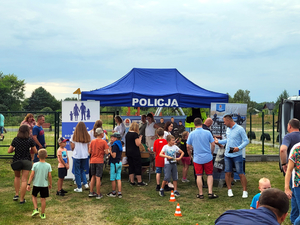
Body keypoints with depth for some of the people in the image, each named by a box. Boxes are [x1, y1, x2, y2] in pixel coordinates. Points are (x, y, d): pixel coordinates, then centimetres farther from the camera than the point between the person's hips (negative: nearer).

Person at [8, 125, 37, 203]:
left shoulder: (15, 139, -3)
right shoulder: (30, 140, -6)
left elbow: (9, 151, -2)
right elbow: (35, 151, 1)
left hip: (16, 161, 2)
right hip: (26, 161, -2)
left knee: (17, 177, 26)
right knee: (24, 180, 2)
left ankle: (16, 194, 19)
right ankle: (22, 199, 5)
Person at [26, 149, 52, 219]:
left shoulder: (35, 165, -10)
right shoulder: (48, 165, -8)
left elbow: (32, 175, -10)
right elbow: (49, 176, -6)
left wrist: (28, 184, -4)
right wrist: (50, 184, 8)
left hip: (36, 184, 0)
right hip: (44, 185, 0)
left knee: (34, 196, 22)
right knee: (43, 199, 8)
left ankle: (36, 209, 9)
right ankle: (42, 214, 15)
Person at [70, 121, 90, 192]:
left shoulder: (74, 136, -9)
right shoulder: (87, 136, -2)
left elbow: (72, 147, -7)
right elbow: (88, 147, 2)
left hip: (76, 155, -3)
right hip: (85, 155, 3)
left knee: (77, 171, 7)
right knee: (82, 170, 22)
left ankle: (79, 188, 10)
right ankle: (85, 183, 8)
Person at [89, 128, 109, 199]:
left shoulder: (92, 141, 4)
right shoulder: (103, 142, -9)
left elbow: (89, 151, 4)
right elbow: (106, 152, -12)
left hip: (92, 161, 5)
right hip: (99, 161, -4)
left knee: (93, 177, 17)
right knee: (98, 177, -2)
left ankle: (91, 192, 20)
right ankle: (98, 194, 3)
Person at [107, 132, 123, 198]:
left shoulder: (114, 145, -16)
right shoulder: (119, 145, 11)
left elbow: (114, 156, -21)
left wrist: (110, 151, -8)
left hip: (114, 163, -8)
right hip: (119, 163, 8)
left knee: (113, 179, 4)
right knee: (118, 179, 7)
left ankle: (113, 192, 14)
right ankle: (119, 193, 4)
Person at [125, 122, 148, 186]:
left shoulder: (127, 134, 8)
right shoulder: (135, 134, -15)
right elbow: (138, 144, -18)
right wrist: (140, 138, -2)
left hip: (128, 152, 7)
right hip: (135, 152, -7)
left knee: (131, 167, 11)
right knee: (138, 166, 1)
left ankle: (132, 182, 14)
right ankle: (139, 181, 6)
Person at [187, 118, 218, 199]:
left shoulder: (191, 134, -4)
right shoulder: (207, 132, -5)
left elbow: (188, 146, 3)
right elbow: (213, 144, -2)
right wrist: (211, 152, 15)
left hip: (197, 158, 0)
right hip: (208, 157, 0)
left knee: (199, 176, 7)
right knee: (209, 175, 9)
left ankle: (200, 194, 12)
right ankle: (210, 193, 5)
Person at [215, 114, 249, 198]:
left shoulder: (240, 129, -10)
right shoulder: (228, 129, 12)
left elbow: (246, 141, -11)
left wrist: (239, 148, -23)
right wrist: (218, 141, 20)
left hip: (237, 155, -6)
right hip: (227, 155, 6)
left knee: (240, 173, -3)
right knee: (227, 173, 6)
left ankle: (245, 191, 8)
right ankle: (229, 190, 18)